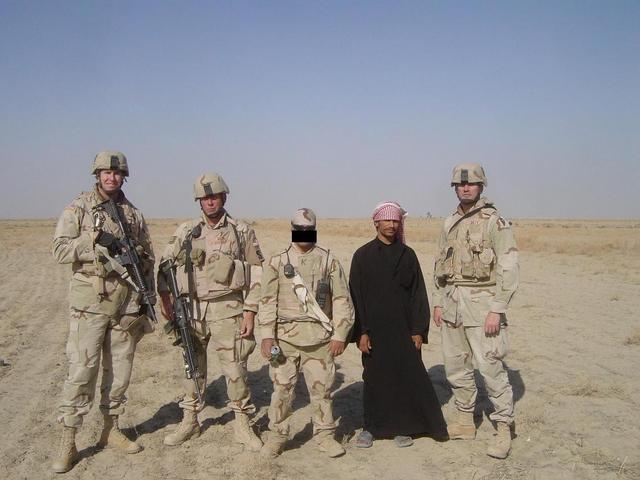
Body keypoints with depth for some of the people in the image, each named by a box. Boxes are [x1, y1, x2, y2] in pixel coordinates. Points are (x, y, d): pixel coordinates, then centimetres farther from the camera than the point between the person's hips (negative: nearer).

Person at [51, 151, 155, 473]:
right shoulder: (78, 209, -1)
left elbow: (147, 258, 15)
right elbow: (60, 250, -9)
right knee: (82, 371, -5)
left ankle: (111, 430, 24)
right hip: (90, 304, -4)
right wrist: (95, 242, -20)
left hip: (127, 305, 4)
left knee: (120, 370, 10)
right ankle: (68, 443, 4)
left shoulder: (134, 214, 11)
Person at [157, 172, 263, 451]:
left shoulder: (242, 232, 1)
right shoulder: (186, 231, 8)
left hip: (227, 310, -2)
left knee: (235, 369, -1)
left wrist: (250, 312, -5)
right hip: (190, 309, 3)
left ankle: (242, 425, 14)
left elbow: (256, 274, 1)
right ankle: (189, 422, 27)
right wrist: (165, 298, -2)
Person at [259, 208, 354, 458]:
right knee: (282, 387, 5)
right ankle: (277, 435, 19)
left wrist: (339, 335, -4)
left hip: (320, 337, 0)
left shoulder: (329, 261, 3)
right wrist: (267, 335, -7)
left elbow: (342, 300, 2)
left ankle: (325, 434, 22)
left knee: (321, 388, 7)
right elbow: (268, 301, 2)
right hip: (285, 336, 0)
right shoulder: (277, 262, 4)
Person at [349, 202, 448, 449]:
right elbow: (356, 295, -1)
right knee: (373, 378, 6)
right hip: (374, 328, -1)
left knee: (406, 376, 2)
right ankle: (370, 427, 20)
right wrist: (361, 332, -7)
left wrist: (418, 330, -2)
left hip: (403, 328, 1)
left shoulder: (407, 255, 6)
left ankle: (402, 427, 16)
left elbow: (418, 294, 4)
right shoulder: (362, 255, 1)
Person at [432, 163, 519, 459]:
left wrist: (497, 310, -17)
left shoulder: (495, 221, -7)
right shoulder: (450, 224, 13)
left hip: (481, 301, -7)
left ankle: (504, 429, 7)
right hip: (451, 302, 7)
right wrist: (438, 302, 13)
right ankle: (464, 423, 27)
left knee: (490, 367, -6)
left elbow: (508, 268, -12)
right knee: (456, 366, 13)